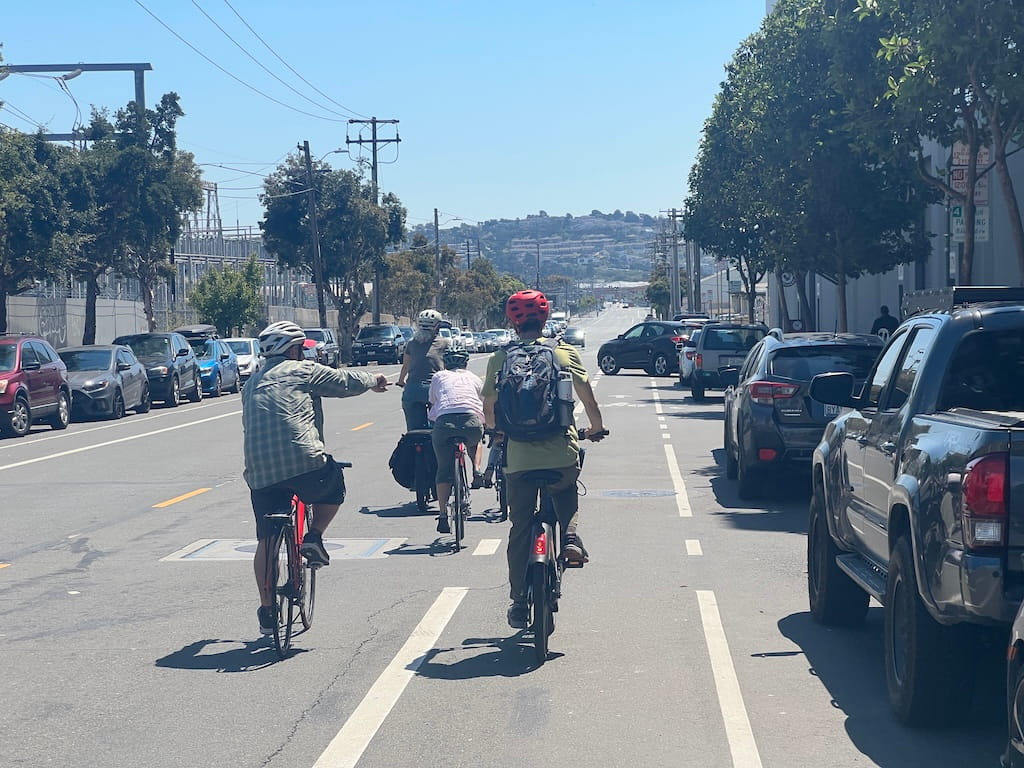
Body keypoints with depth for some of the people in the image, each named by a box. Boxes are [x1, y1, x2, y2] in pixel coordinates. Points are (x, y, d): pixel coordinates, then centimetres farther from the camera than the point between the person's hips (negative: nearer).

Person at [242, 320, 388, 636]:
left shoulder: (252, 383, 24)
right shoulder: (302, 371, 4)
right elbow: (344, 381, 9)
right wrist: (373, 380, 30)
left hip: (260, 472, 5)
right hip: (302, 463, -5)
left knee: (266, 541, 12)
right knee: (334, 486, 27)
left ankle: (267, 611, 13)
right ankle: (314, 537, 10)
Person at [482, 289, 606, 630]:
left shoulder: (500, 358, 2)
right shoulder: (564, 352, 1)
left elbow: (488, 409, 6)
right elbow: (588, 397, -2)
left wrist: (496, 429, 28)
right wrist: (596, 429, 16)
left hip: (518, 457, 0)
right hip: (561, 453, 0)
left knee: (520, 531, 10)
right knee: (566, 496, 32)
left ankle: (519, 604, 11)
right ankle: (570, 537, 4)